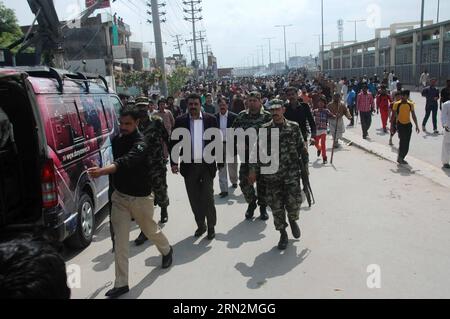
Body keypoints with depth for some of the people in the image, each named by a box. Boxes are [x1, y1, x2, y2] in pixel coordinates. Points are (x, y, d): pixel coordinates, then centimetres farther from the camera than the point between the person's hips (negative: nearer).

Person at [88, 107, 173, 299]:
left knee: (150, 230, 17)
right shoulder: (117, 140, 1)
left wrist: (102, 171, -54)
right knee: (120, 240, 0)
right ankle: (121, 283, 8)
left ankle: (167, 250, 49)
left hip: (140, 197, -5)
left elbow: (125, 162, -40)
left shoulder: (141, 145, -21)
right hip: (119, 196, 5)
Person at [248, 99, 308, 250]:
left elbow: (302, 149, 8)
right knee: (276, 206, 5)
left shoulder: (294, 127, 2)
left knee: (294, 202, -7)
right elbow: (257, 151, 2)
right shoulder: (264, 129, 1)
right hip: (272, 176, 1)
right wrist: (253, 170, -2)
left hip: (292, 174, 0)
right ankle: (283, 234, 24)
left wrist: (305, 167, 9)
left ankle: (292, 220, 28)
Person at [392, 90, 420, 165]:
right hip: (400, 125, -4)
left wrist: (417, 126, 4)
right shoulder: (396, 104, -8)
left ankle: (401, 158, 19)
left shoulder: (411, 104, 3)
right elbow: (393, 115, -3)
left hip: (408, 125, 4)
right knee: (403, 142, -10)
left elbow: (413, 116, 9)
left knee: (406, 143, 6)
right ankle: (400, 158, 2)